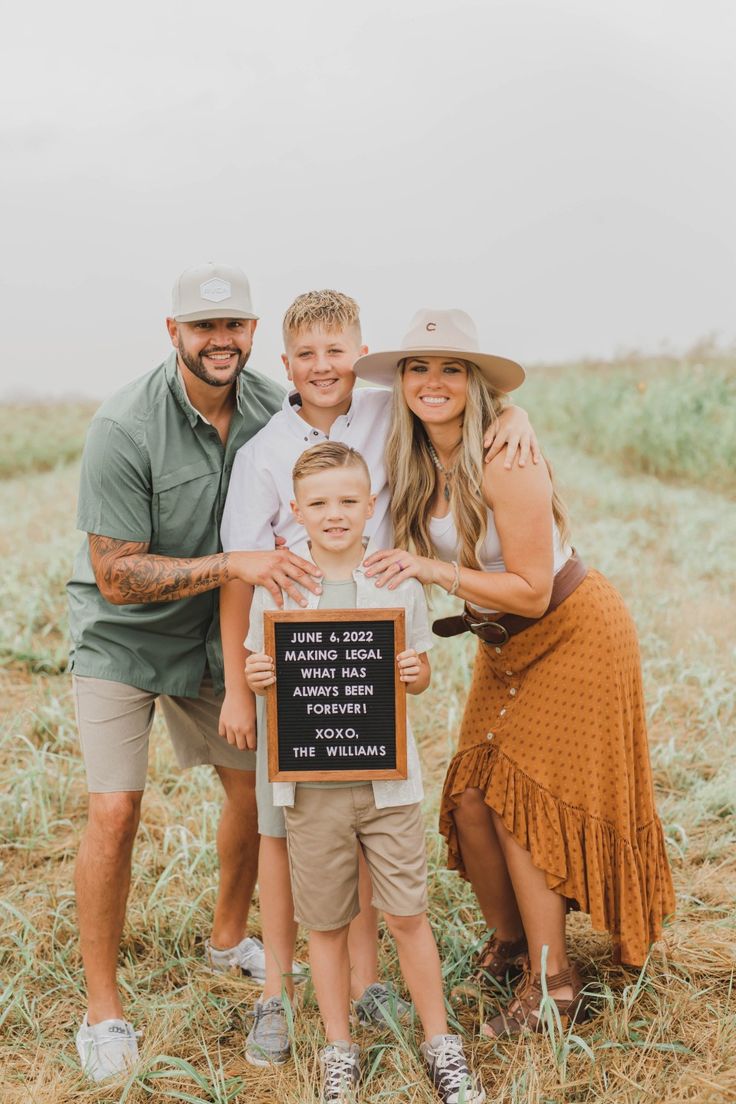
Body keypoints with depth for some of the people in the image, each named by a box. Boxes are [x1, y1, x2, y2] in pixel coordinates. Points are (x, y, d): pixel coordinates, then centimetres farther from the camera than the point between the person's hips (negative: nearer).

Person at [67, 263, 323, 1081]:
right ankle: (102, 1009, 8)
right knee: (113, 813, -10)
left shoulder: (273, 409, -10)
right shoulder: (124, 428, -27)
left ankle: (229, 938, 38)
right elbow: (116, 577, -26)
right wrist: (233, 565, -34)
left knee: (255, 784, 11)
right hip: (121, 637, -5)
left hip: (213, 635, 5)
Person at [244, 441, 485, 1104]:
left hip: (387, 776, 0)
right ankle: (340, 1051, 28)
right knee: (326, 924, 11)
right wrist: (256, 677, -16)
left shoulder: (399, 581, -1)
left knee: (407, 915, 5)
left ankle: (440, 1043, 24)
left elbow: (421, 672, 8)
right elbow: (259, 673, 7)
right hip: (310, 780, 1)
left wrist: (415, 675, -14)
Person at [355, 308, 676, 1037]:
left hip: (573, 635, -7)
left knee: (520, 798, -7)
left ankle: (553, 983, 8)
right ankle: (508, 941, 26)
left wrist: (434, 570, -31)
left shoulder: (506, 463, -26)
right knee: (470, 797, 3)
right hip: (504, 645, 7)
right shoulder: (417, 465, -3)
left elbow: (532, 590, -25)